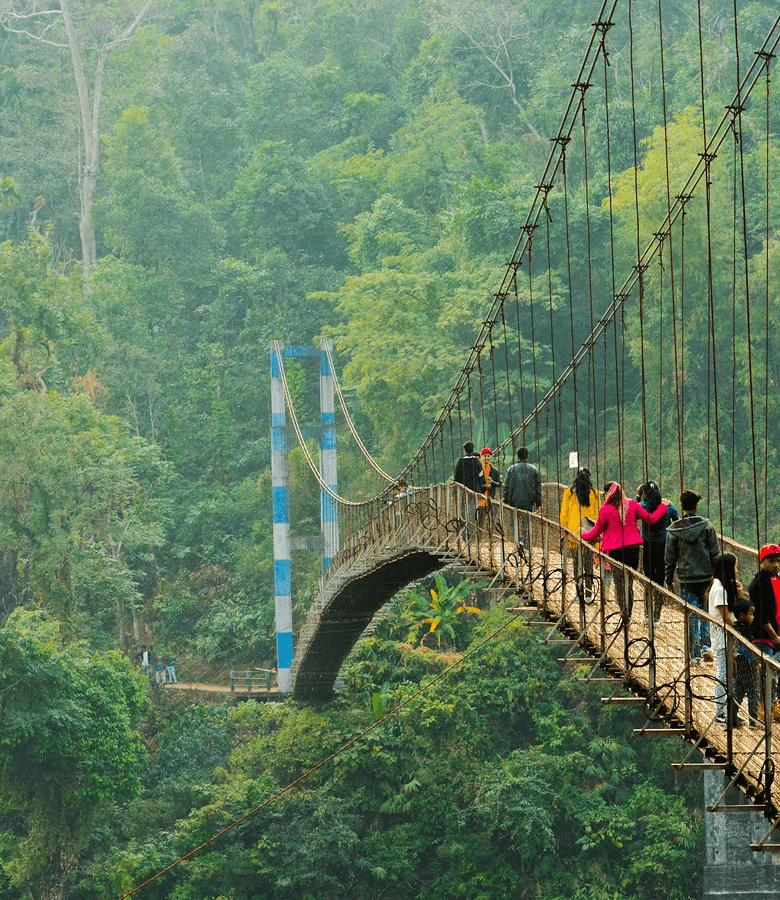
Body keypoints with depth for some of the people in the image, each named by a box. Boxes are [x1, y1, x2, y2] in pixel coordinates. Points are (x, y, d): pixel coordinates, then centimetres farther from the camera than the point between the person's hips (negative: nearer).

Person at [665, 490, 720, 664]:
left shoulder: (674, 529, -3)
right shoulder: (706, 525, -4)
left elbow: (669, 558, 2)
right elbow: (715, 553, -2)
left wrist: (669, 581, 11)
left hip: (686, 578, -1)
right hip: (706, 576, 1)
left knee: (692, 616, 4)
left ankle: (695, 654, 3)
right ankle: (705, 645, 9)